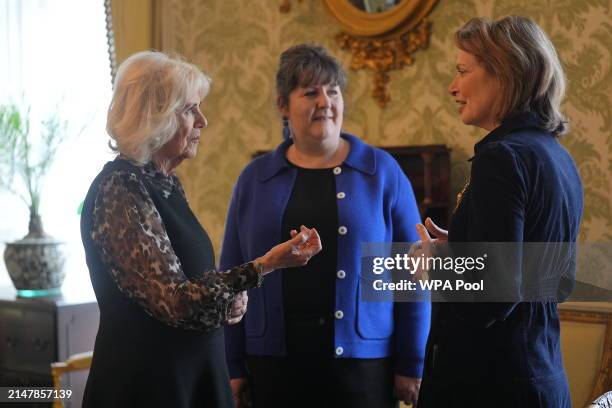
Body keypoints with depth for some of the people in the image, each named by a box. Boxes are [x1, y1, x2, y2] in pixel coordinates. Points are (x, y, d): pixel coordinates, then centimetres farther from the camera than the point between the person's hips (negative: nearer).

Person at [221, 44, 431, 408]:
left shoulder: (382, 172, 0)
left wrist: (411, 365, -3)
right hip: (275, 362, 2)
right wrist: (234, 366, 4)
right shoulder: (255, 179, 5)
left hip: (361, 360, -1)